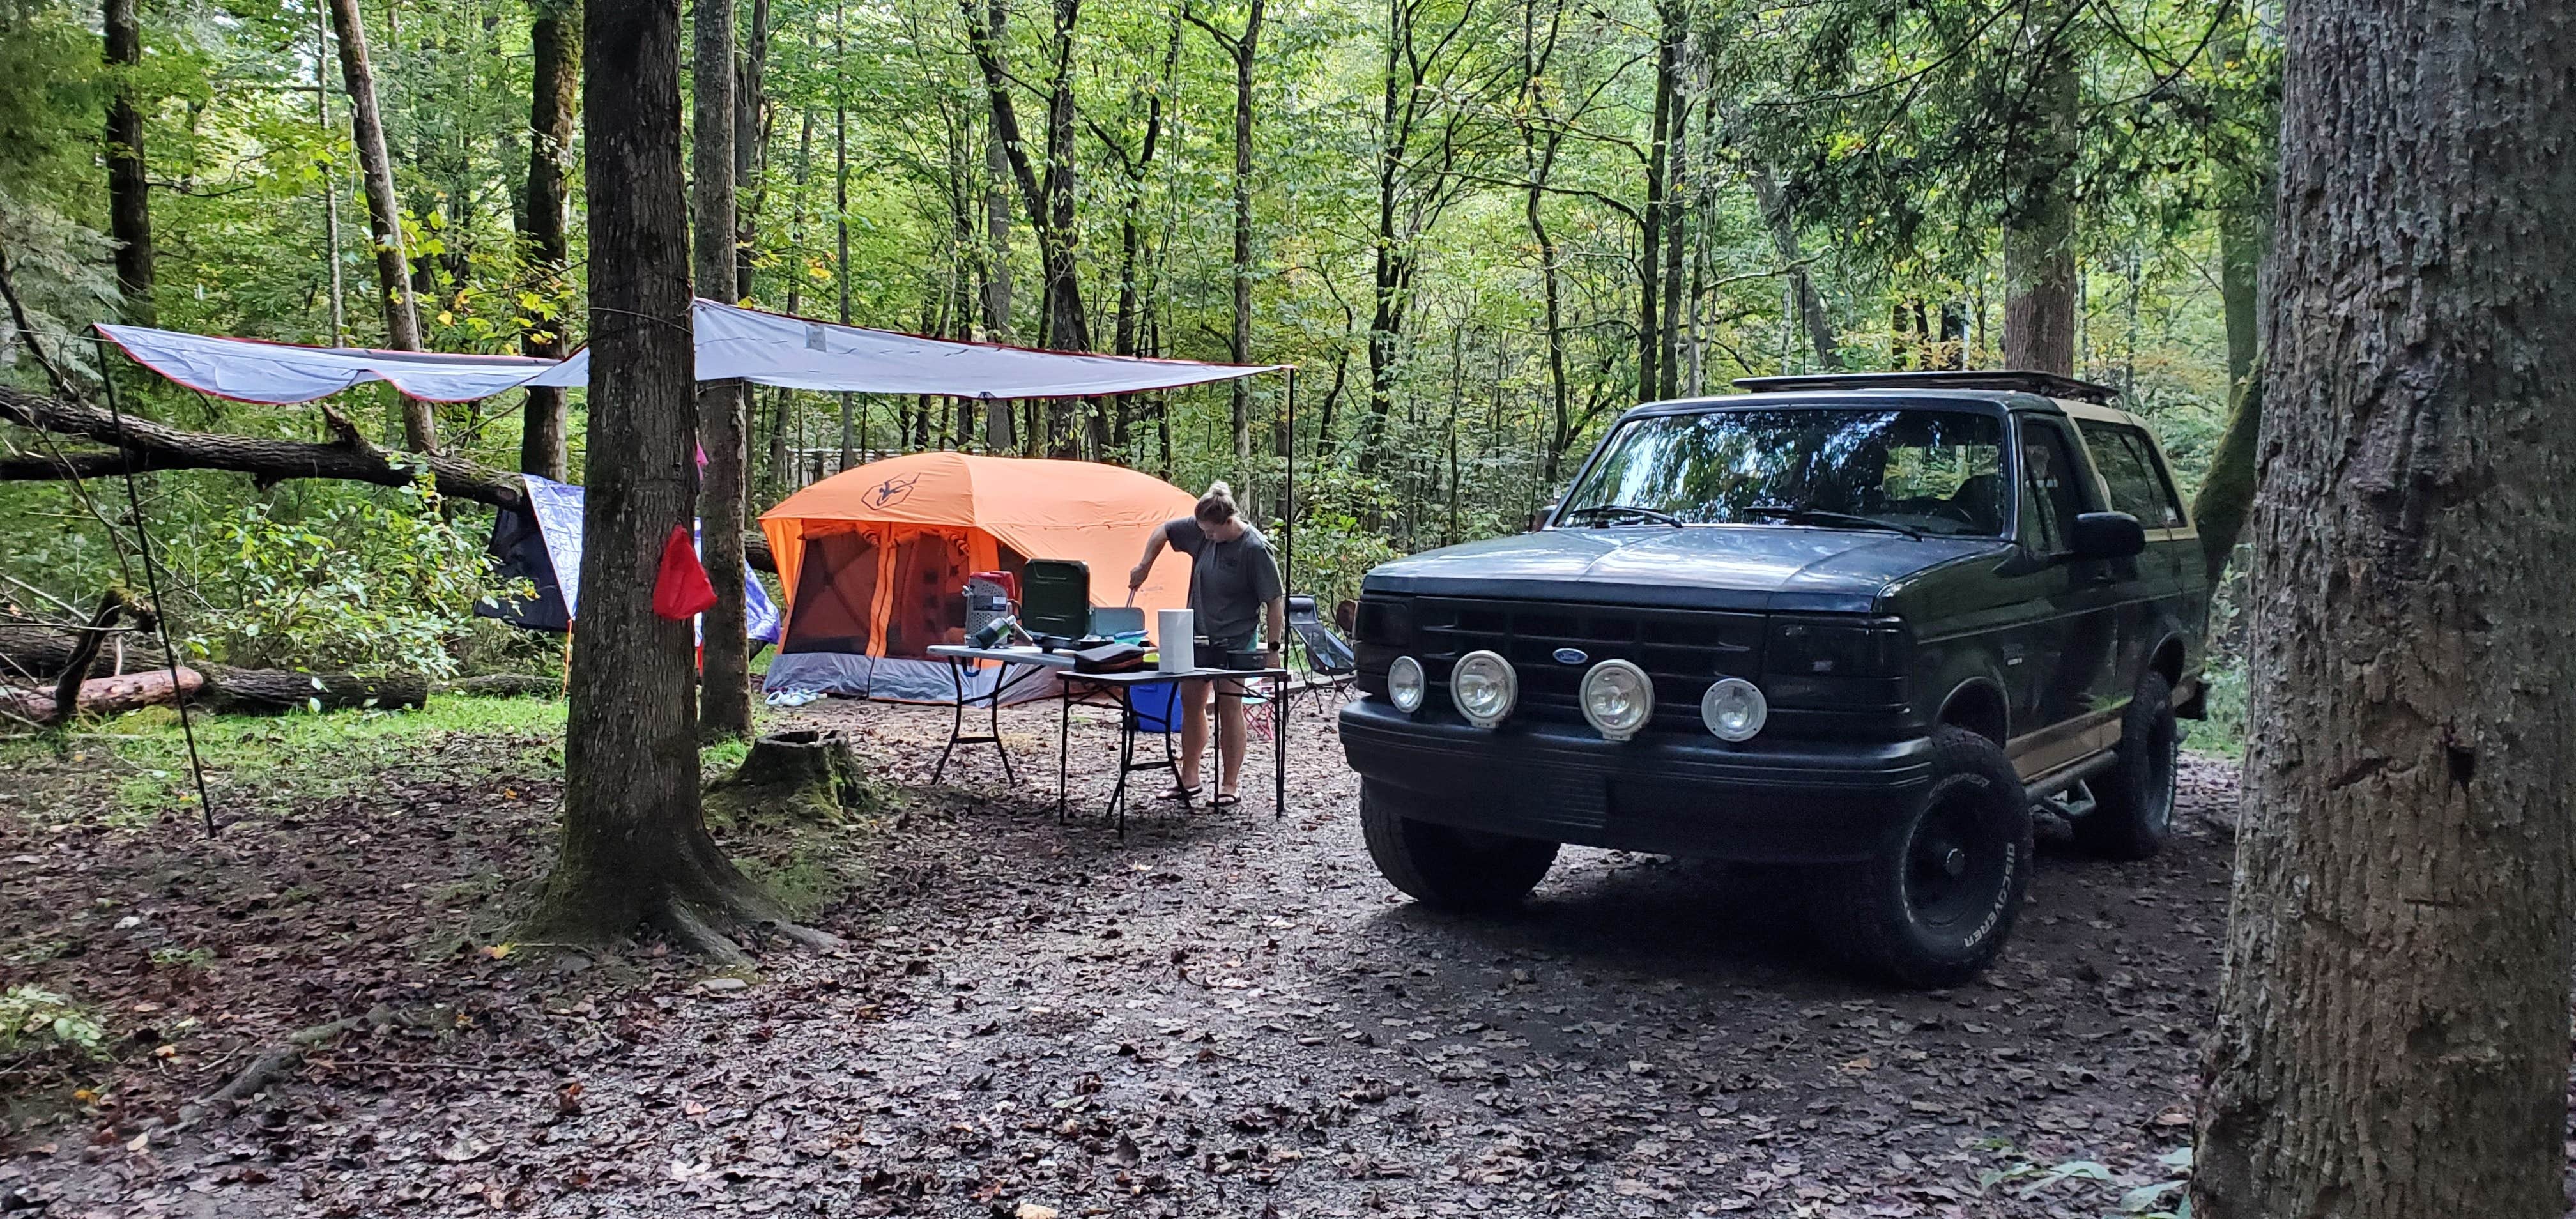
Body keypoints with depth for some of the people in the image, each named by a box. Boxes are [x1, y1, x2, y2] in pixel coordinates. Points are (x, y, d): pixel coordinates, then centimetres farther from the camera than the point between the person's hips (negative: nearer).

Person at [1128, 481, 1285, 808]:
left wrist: (1273, 649, -18)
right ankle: (1188, 779, 23)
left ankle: (1228, 787, 2)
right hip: (1197, 635, 7)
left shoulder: (1255, 548, -20)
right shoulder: (1200, 529, -3)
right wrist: (1144, 568, 9)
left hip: (1234, 642, -7)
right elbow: (1162, 532, 16)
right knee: (1191, 703, 11)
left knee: (1229, 708, -5)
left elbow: (1276, 600, -17)